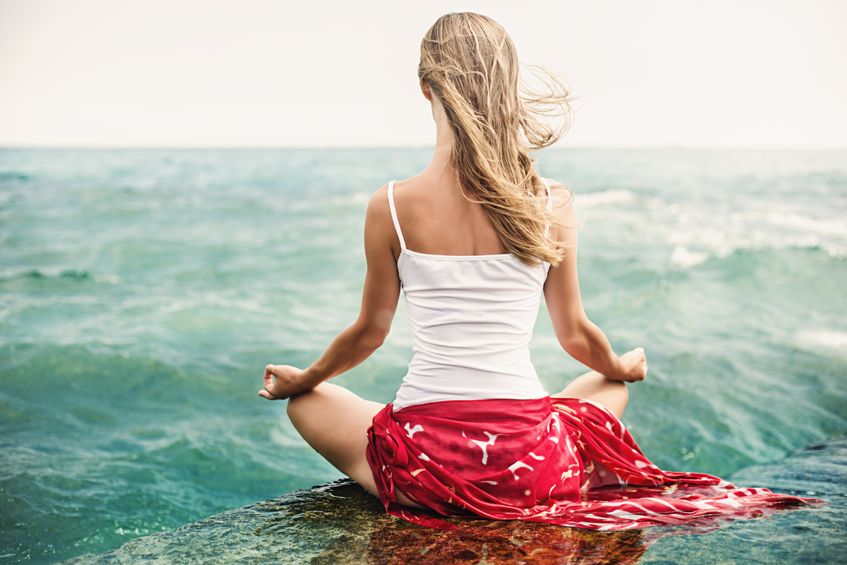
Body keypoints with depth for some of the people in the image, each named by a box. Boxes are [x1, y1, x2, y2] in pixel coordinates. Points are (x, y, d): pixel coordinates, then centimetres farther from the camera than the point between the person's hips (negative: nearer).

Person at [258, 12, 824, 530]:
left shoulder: (391, 208, -9)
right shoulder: (553, 204, -6)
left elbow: (370, 332, 3)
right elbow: (575, 335, 5)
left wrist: (303, 378, 24)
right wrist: (624, 366, 29)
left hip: (422, 471, -2)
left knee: (308, 400, 28)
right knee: (608, 385, 36)